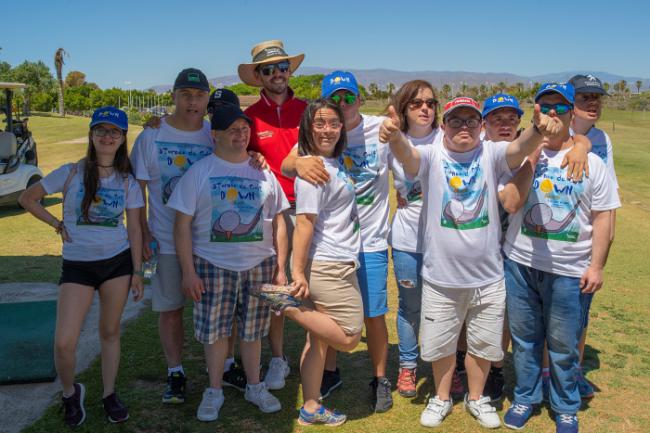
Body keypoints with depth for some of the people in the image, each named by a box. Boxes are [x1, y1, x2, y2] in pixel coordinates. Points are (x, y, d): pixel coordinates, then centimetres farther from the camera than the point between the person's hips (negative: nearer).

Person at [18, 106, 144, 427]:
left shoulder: (128, 182, 1)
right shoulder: (70, 173, -4)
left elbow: (134, 229, 2)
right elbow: (27, 199, 6)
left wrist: (137, 272, 0)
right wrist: (57, 224, -1)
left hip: (118, 261, 1)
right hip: (77, 265, -1)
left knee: (110, 332, 11)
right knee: (64, 343, -5)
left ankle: (109, 395, 28)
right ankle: (70, 393, 23)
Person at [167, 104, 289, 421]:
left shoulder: (263, 173, 6)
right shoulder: (198, 172, -3)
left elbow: (279, 223, 8)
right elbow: (182, 224, -5)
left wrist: (280, 269, 5)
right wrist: (188, 271, -9)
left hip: (259, 264, 2)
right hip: (213, 265, -2)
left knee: (252, 330, 12)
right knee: (215, 330, 6)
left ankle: (254, 386, 31)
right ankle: (214, 392, 25)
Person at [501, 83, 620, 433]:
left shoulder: (590, 162, 1)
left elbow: (603, 218, 0)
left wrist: (596, 265, -5)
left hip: (569, 271, -1)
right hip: (520, 263, 1)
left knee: (564, 345, 10)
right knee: (524, 338, 14)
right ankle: (525, 397, 34)